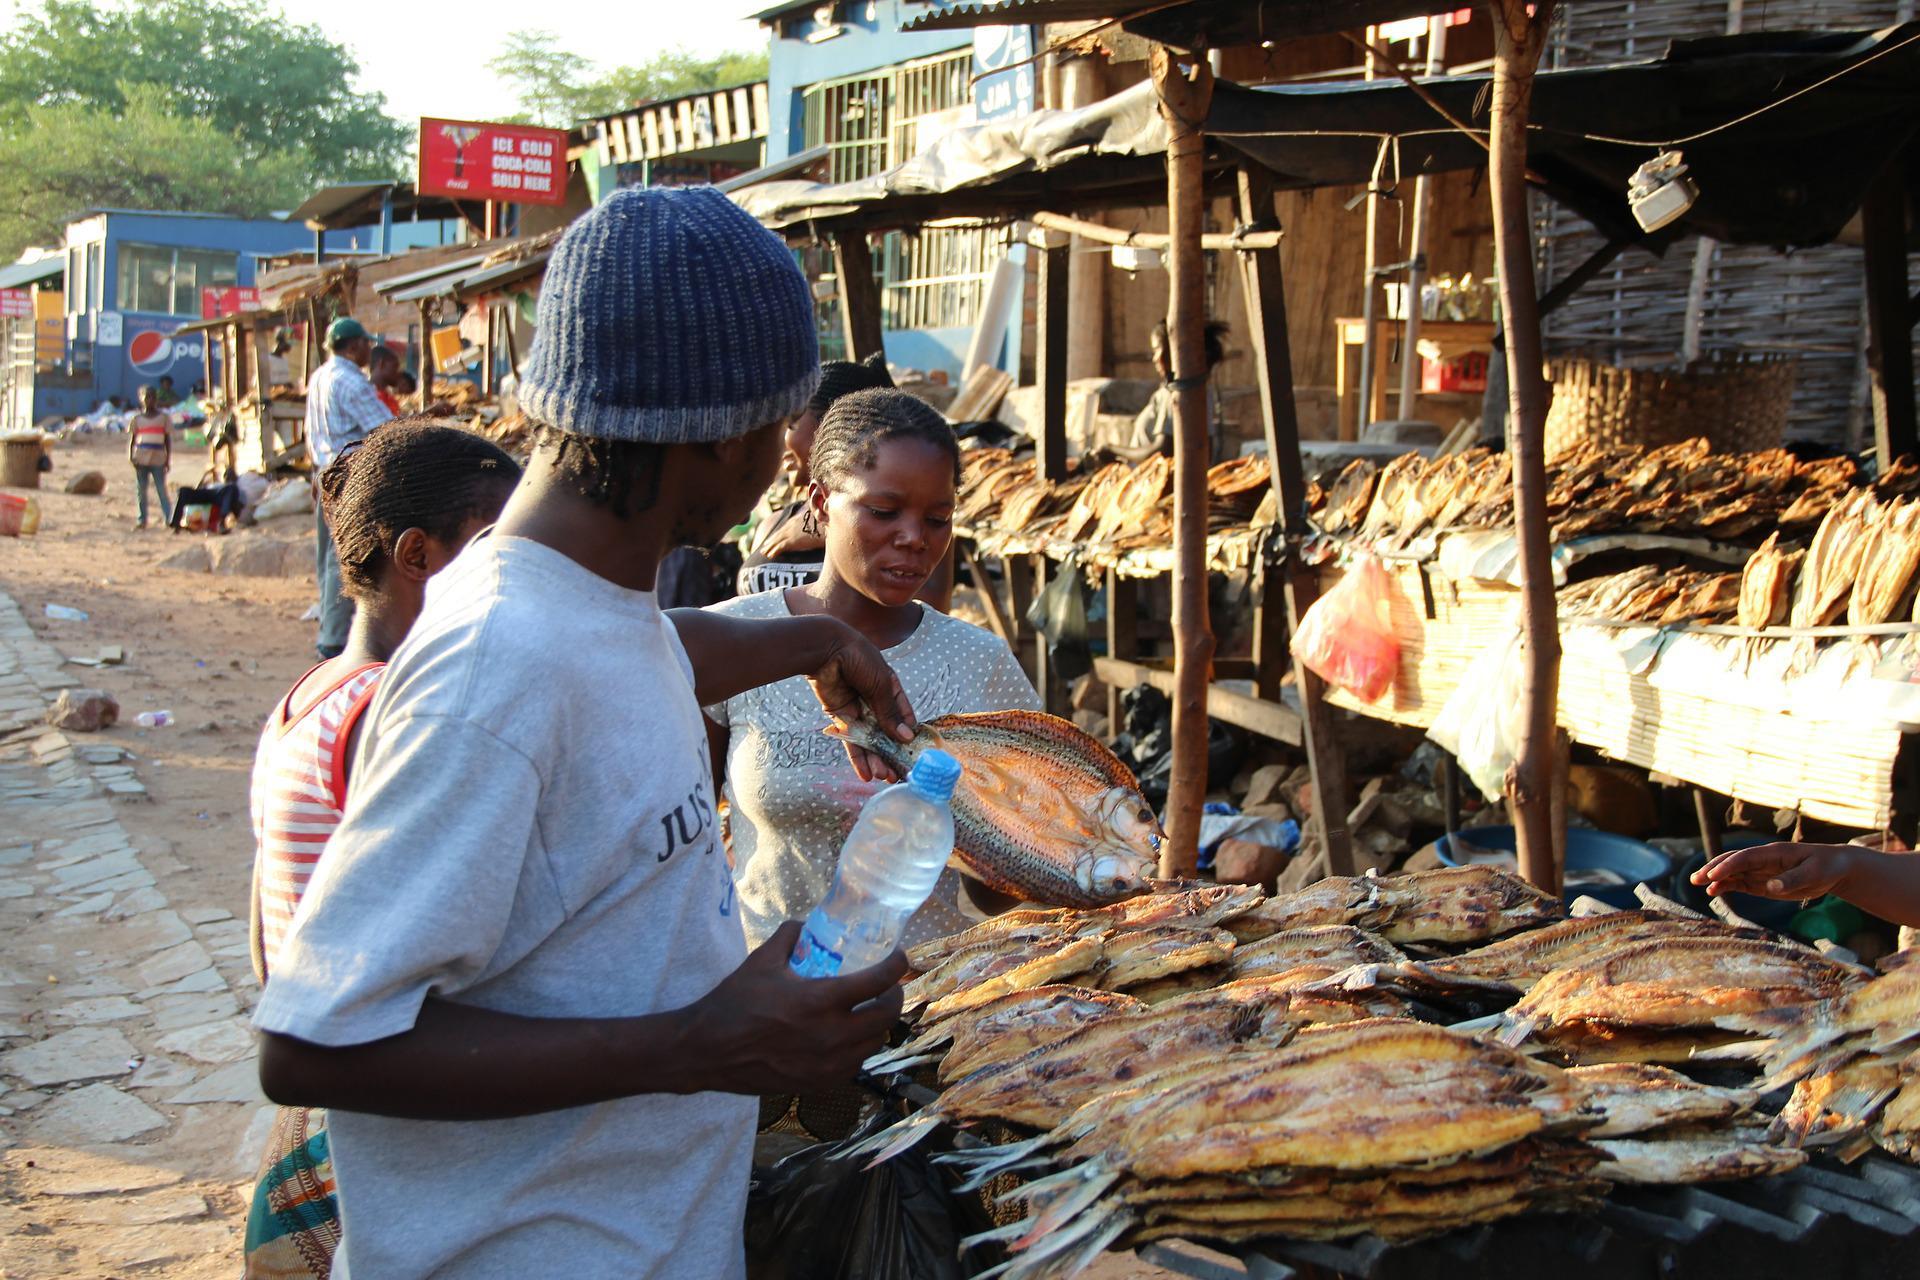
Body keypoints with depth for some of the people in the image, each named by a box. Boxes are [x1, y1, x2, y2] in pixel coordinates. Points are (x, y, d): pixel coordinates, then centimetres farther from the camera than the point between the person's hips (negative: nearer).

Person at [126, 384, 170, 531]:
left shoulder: (163, 418, 6)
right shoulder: (136, 419, 9)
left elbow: (168, 439, 7)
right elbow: (131, 440, 9)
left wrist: (168, 459, 1)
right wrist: (130, 457, -4)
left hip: (158, 460, -2)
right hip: (141, 460, 2)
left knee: (162, 490, -7)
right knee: (141, 491, 4)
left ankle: (168, 518, -7)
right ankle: (142, 520, 9)